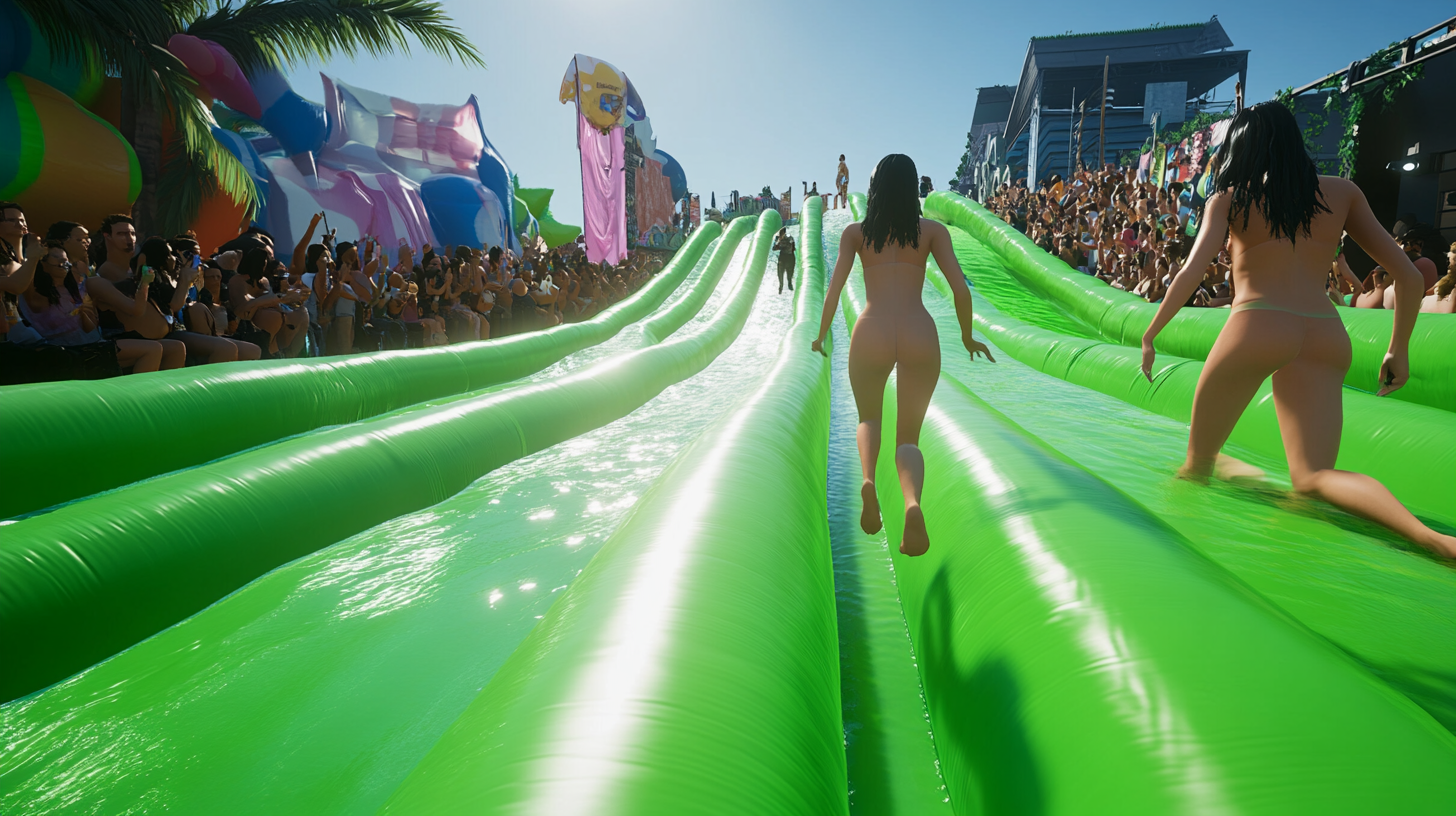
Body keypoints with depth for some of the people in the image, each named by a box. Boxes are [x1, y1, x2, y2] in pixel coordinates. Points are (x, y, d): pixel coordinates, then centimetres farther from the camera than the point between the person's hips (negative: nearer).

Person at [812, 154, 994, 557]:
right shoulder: (933, 231, 11)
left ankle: (868, 480, -6)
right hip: (920, 335, 0)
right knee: (908, 438, 11)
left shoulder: (855, 232, 12)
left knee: (868, 418, 26)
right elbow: (961, 289, 4)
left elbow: (834, 288, 4)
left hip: (871, 333, 0)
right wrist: (968, 337, 18)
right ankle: (913, 503, -21)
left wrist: (821, 335, 19)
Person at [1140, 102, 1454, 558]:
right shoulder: (1342, 192, 17)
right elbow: (1408, 276, 15)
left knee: (1198, 462, 18)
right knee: (1312, 476, -2)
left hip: (1258, 327, -3)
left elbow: (1191, 273, -7)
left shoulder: (1228, 199, 8)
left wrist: (1150, 335, 3)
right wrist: (1399, 350, 25)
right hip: (1327, 336, 4)